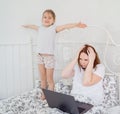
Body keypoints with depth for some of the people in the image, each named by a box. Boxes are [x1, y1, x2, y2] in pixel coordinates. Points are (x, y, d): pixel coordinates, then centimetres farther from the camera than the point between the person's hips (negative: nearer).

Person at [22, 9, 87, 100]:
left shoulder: (54, 28, -3)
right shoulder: (40, 28, 12)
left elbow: (65, 26, -18)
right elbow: (32, 26, 33)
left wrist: (76, 24, -32)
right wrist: (26, 26, 53)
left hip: (49, 56, -5)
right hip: (40, 56, 5)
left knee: (49, 79, 2)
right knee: (43, 78, 14)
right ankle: (43, 95, 27)